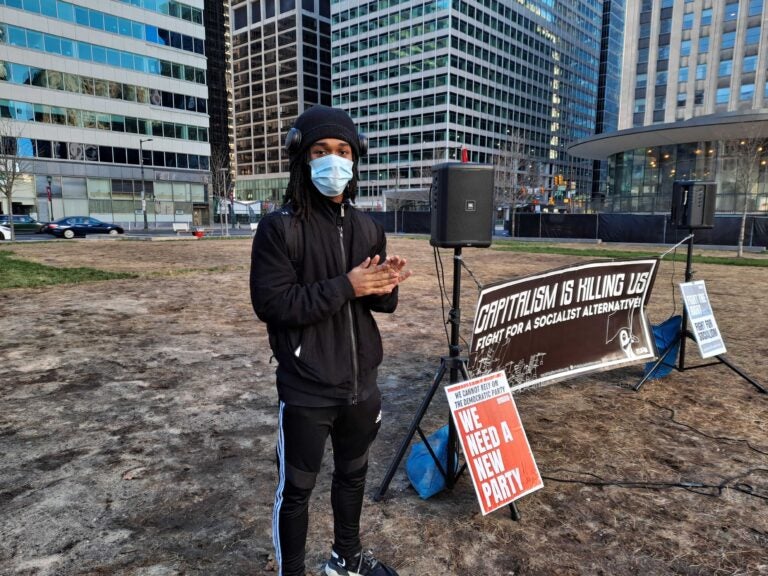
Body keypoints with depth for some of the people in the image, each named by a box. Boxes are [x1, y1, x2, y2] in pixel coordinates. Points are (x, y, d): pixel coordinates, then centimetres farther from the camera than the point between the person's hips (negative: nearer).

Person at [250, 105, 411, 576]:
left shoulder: (368, 227, 5)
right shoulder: (280, 227, -12)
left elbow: (379, 302, 9)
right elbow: (271, 304, -19)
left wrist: (386, 286, -15)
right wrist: (345, 286, -24)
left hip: (361, 382, 6)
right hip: (307, 388, -5)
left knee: (353, 474, 23)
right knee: (297, 487, 11)